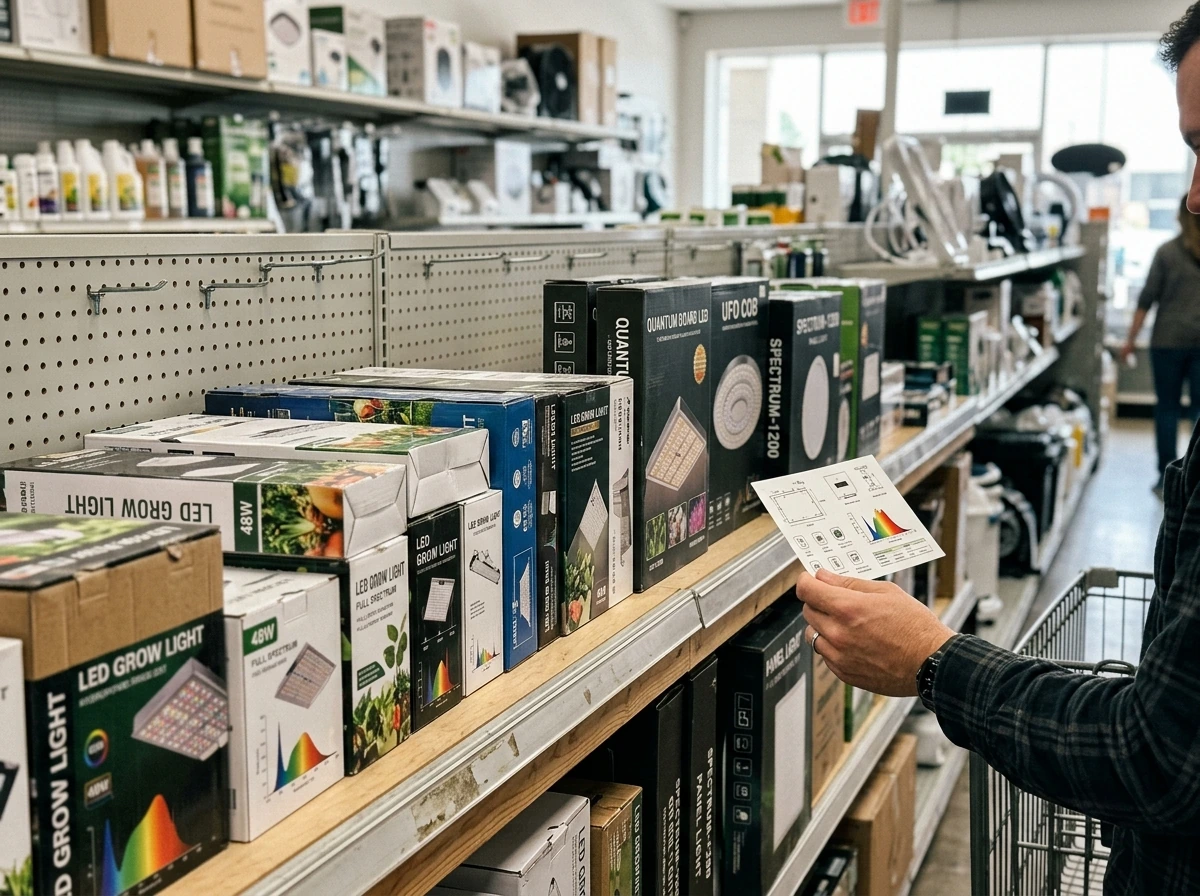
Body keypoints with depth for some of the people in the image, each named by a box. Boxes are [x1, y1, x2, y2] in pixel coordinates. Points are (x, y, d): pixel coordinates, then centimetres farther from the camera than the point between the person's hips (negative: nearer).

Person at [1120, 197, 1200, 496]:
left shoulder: (1167, 252, -4)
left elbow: (1148, 298, -4)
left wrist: (1131, 339, 1)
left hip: (1169, 340, -2)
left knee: (1167, 407, 6)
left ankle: (1167, 480, 7)